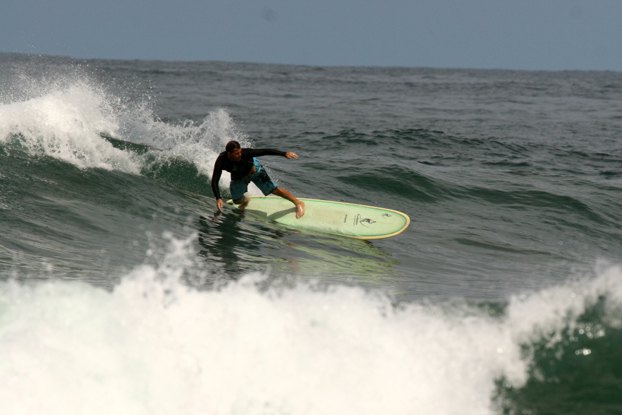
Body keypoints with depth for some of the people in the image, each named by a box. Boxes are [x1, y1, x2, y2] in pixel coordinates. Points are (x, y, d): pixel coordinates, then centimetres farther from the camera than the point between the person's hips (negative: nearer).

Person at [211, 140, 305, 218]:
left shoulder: (244, 153, -39)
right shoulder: (221, 161, -35)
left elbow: (264, 151, -38)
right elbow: (214, 182, -36)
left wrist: (284, 153, -45)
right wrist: (218, 198, -49)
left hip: (253, 170, -2)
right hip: (238, 177, 2)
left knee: (273, 189, -10)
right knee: (237, 200, 3)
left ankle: (298, 203, 4)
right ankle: (245, 200, 43)